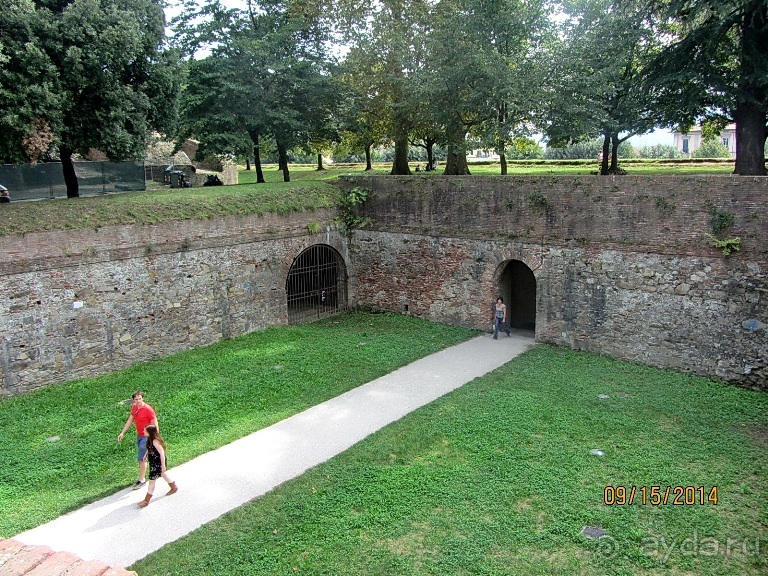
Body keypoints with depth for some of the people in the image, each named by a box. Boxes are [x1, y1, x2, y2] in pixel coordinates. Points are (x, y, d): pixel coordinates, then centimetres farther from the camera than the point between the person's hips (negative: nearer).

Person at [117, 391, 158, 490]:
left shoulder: (148, 409, -22)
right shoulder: (134, 407, 0)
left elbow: (155, 424, -18)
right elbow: (130, 420, 12)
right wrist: (122, 433, 10)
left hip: (146, 436, -7)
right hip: (139, 435, 7)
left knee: (142, 458, -4)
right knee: (142, 457, 17)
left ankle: (142, 480, 5)